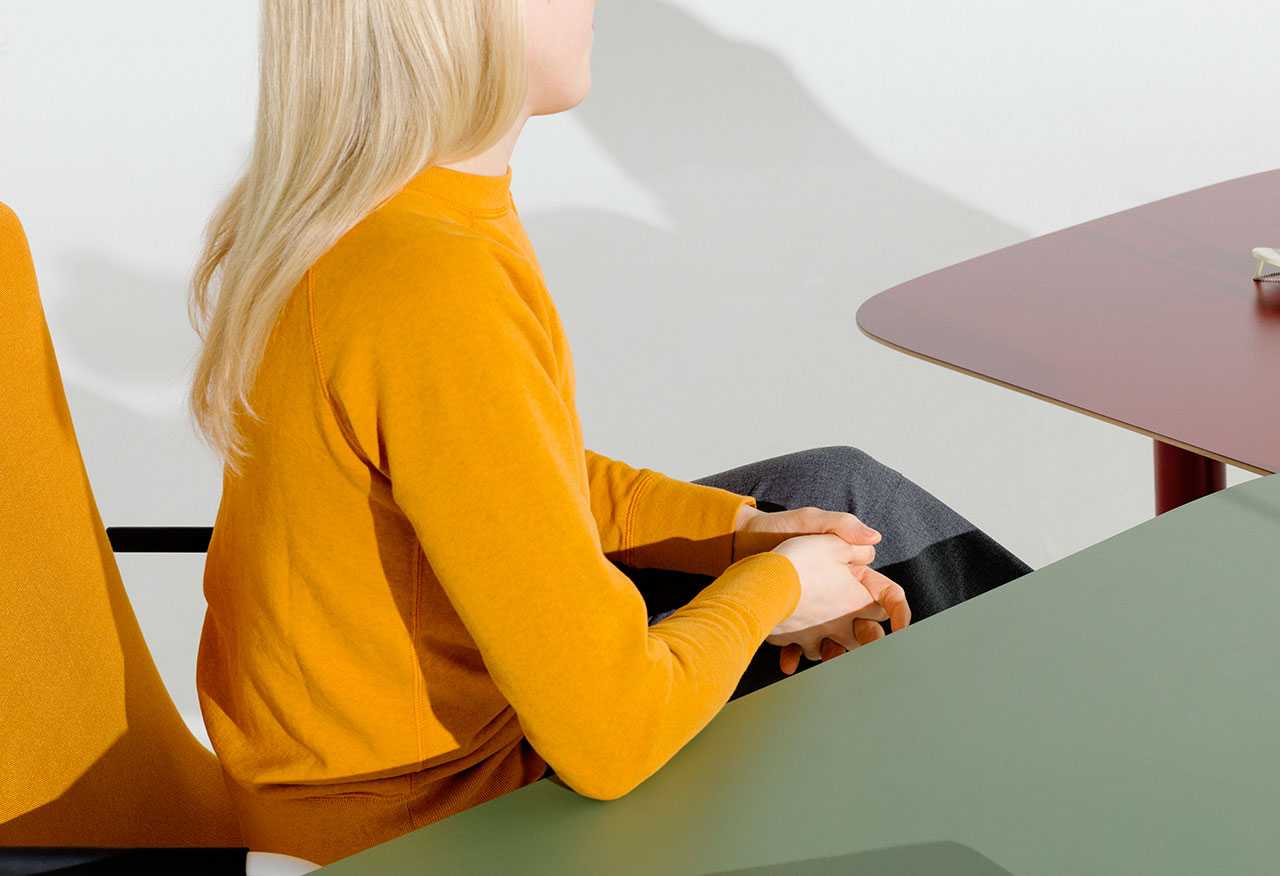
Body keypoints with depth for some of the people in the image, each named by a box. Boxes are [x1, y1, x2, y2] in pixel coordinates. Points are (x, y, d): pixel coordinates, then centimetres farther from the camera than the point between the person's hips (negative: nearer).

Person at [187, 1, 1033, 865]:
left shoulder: (328, 187, -6)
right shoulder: (435, 295, -35)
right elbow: (610, 735, -32)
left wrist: (738, 532, 2)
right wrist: (768, 586, -13)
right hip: (427, 823, -8)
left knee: (835, 491, 16)